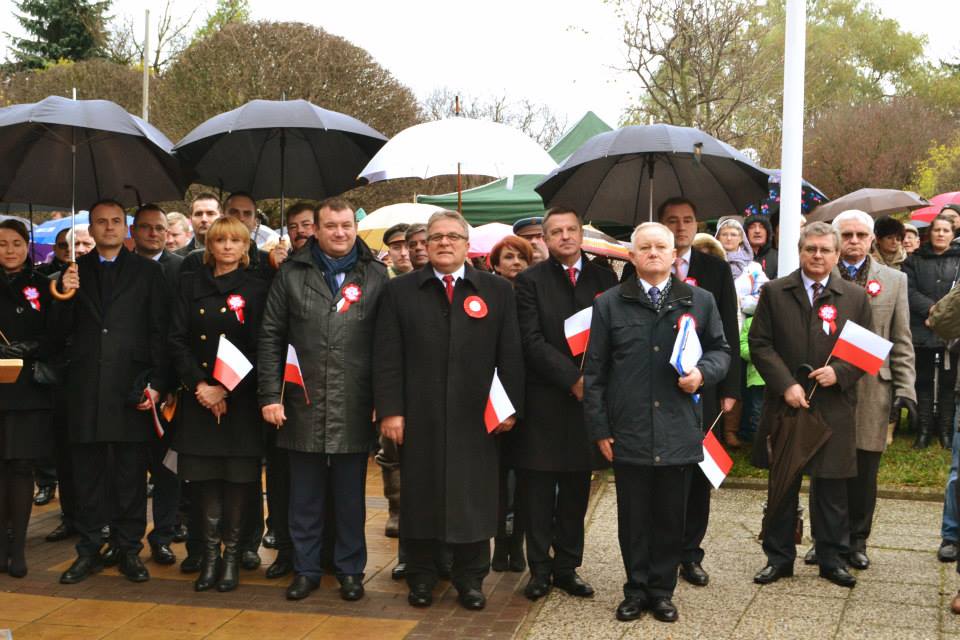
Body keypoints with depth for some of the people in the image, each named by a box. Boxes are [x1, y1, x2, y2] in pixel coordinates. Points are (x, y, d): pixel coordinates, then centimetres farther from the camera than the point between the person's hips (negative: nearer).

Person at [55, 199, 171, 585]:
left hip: (131, 388, -1)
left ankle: (130, 551, 14)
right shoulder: (74, 272, 11)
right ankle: (88, 551, 17)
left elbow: (159, 332, 2)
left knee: (131, 476, 5)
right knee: (87, 475, 8)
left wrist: (156, 383, -6)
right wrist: (65, 296, -11)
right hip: (86, 389, 2)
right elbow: (63, 331, 7)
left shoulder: (148, 272, 7)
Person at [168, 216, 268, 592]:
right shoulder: (191, 285, 9)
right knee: (206, 476, 3)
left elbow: (258, 350, -4)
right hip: (199, 396, 2)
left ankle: (232, 554, 11)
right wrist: (199, 385, -9)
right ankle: (210, 552, 13)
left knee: (237, 477, 0)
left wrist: (224, 390, -11)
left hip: (240, 400, -2)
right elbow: (177, 340, 3)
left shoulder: (256, 289, 2)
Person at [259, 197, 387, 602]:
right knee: (305, 496, 10)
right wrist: (271, 395, -3)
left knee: (350, 496, 10)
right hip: (303, 406, 1)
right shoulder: (292, 274, 5)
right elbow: (271, 337, 4)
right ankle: (306, 569, 23)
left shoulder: (376, 277, 4)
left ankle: (350, 569, 22)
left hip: (354, 410, -1)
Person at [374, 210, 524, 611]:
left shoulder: (497, 291, 7)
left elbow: (510, 355, 5)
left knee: (473, 498, 6)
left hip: (477, 419, 1)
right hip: (418, 417, 0)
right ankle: (421, 577, 21)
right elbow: (387, 356, 0)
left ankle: (470, 578, 19)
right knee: (420, 497, 7)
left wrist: (509, 407, -1)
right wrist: (389, 410, -7)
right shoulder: (399, 291, 6)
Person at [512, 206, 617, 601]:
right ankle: (540, 569, 14)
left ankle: (567, 567, 20)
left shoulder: (604, 279, 8)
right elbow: (533, 342, -9)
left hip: (588, 399, 3)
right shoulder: (531, 281, -2)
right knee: (538, 490, 3)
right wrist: (573, 378, -16)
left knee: (576, 491, 10)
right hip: (543, 402, -3)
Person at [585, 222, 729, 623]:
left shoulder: (700, 301, 7)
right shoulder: (610, 304, 4)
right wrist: (599, 427, -1)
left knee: (671, 516, 9)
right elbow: (595, 371, 4)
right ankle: (636, 589, 23)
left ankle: (662, 590, 24)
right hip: (628, 432, -1)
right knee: (633, 517, 8)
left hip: (678, 432, 1)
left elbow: (720, 350, 15)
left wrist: (703, 372, -8)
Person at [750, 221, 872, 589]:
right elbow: (760, 344, -1)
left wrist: (839, 372, -12)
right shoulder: (774, 292, 2)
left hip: (834, 409, 0)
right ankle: (779, 558, 20)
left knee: (831, 488, 8)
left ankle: (832, 559, 21)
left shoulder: (855, 297, 5)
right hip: (785, 406, 0)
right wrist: (786, 385, -11)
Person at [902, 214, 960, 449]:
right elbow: (910, 291, 0)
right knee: (923, 381, 4)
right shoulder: (915, 260, 10)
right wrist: (931, 309, -14)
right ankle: (924, 431, 9)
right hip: (922, 331, 1)